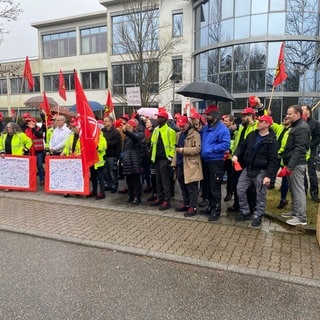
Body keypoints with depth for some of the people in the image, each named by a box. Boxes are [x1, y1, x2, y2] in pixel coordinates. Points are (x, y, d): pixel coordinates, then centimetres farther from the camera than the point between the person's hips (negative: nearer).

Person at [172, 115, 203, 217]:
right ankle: (186, 204, 28)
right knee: (183, 186, 16)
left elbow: (197, 149, -18)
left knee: (191, 187, -2)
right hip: (180, 164, 8)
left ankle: (193, 207, 5)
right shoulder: (179, 134, 17)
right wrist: (174, 162, 16)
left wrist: (183, 150, -21)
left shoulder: (195, 134, -8)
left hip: (190, 165, -8)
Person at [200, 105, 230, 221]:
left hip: (216, 162, -8)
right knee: (207, 186, 16)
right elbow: (201, 140, 27)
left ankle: (216, 210, 9)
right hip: (205, 161, 9)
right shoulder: (205, 128, 13)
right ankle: (210, 207, 29)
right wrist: (202, 148, 9)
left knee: (214, 188, -3)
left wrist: (211, 149, -23)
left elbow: (225, 145, -21)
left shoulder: (222, 129, -12)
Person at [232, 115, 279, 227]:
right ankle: (245, 212, 23)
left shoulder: (272, 140, -13)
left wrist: (269, 175, -20)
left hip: (261, 171, -6)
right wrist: (236, 155, -5)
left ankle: (258, 216, 21)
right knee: (240, 190, 7)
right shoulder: (252, 135, 5)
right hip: (247, 169, 6)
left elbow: (273, 160, -16)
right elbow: (242, 145, 15)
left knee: (260, 195, 5)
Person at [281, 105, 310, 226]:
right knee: (293, 189, 17)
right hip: (292, 163, 10)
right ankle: (295, 212, 28)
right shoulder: (296, 126, 17)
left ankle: (301, 218, 3)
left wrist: (290, 165, -25)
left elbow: (299, 149, -22)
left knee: (298, 190, -4)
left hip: (296, 164, -10)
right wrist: (288, 164, 15)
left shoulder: (302, 127, -14)